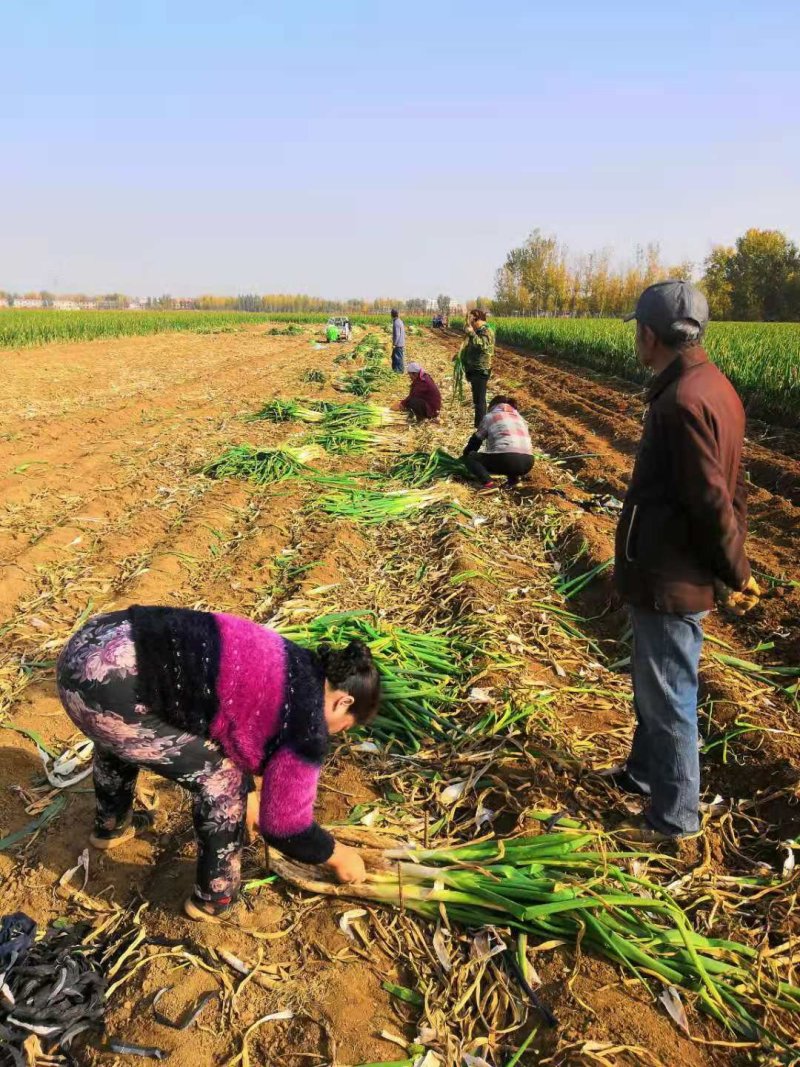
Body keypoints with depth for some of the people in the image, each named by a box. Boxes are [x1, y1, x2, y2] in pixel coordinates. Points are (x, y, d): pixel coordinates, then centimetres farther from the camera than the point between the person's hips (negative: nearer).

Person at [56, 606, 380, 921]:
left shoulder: (288, 666, 20)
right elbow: (286, 828, 4)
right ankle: (214, 899, 25)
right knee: (220, 779, 8)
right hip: (110, 692, -9)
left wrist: (248, 794, 49)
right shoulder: (305, 722, -4)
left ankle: (110, 827, 63)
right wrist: (338, 855, 23)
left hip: (89, 646, 9)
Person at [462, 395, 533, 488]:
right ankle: (513, 478, 12)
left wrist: (466, 454, 43)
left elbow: (476, 440, 24)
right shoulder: (520, 417, 31)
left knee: (470, 457, 17)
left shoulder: (490, 416, 17)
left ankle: (487, 482, -9)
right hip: (527, 462, 6)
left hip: (506, 459, -6)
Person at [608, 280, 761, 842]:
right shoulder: (713, 386, 7)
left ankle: (675, 815, 25)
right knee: (652, 684, 25)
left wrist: (736, 574, -10)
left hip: (669, 583, -10)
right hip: (667, 575, 10)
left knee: (667, 697, 6)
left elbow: (713, 501, -24)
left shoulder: (686, 401, -25)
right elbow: (728, 491, 10)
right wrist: (735, 569, 10)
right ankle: (644, 773, 45)